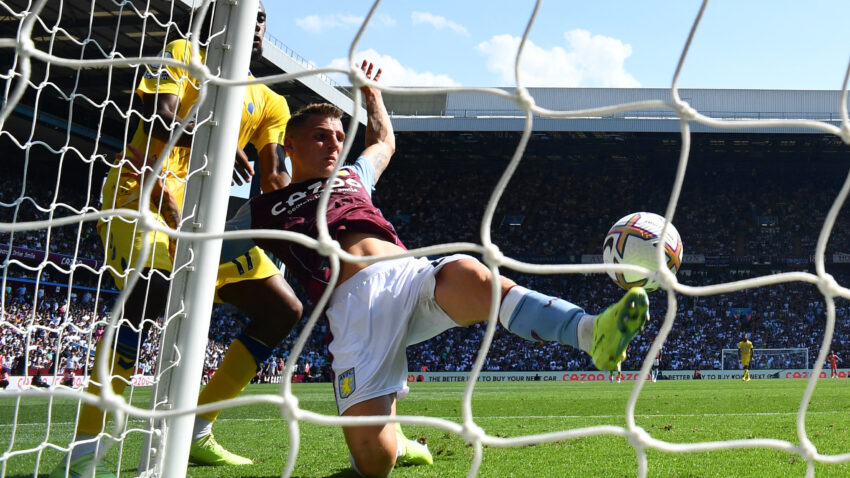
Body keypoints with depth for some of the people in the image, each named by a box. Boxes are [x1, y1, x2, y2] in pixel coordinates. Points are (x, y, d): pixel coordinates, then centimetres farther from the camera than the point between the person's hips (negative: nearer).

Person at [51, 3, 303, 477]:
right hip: (143, 192, -7)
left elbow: (276, 180, 9)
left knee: (284, 311, 4)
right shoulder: (185, 54, 5)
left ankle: (197, 432, 9)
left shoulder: (267, 102, 20)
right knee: (155, 282, -36)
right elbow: (159, 117, -13)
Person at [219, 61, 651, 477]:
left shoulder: (351, 179, 37)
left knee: (468, 275, -37)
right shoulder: (263, 210, 24)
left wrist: (370, 91, 60)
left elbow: (384, 142, 58)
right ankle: (396, 440, 19)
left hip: (411, 273, 3)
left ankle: (591, 332, -56)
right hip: (355, 303, -2)